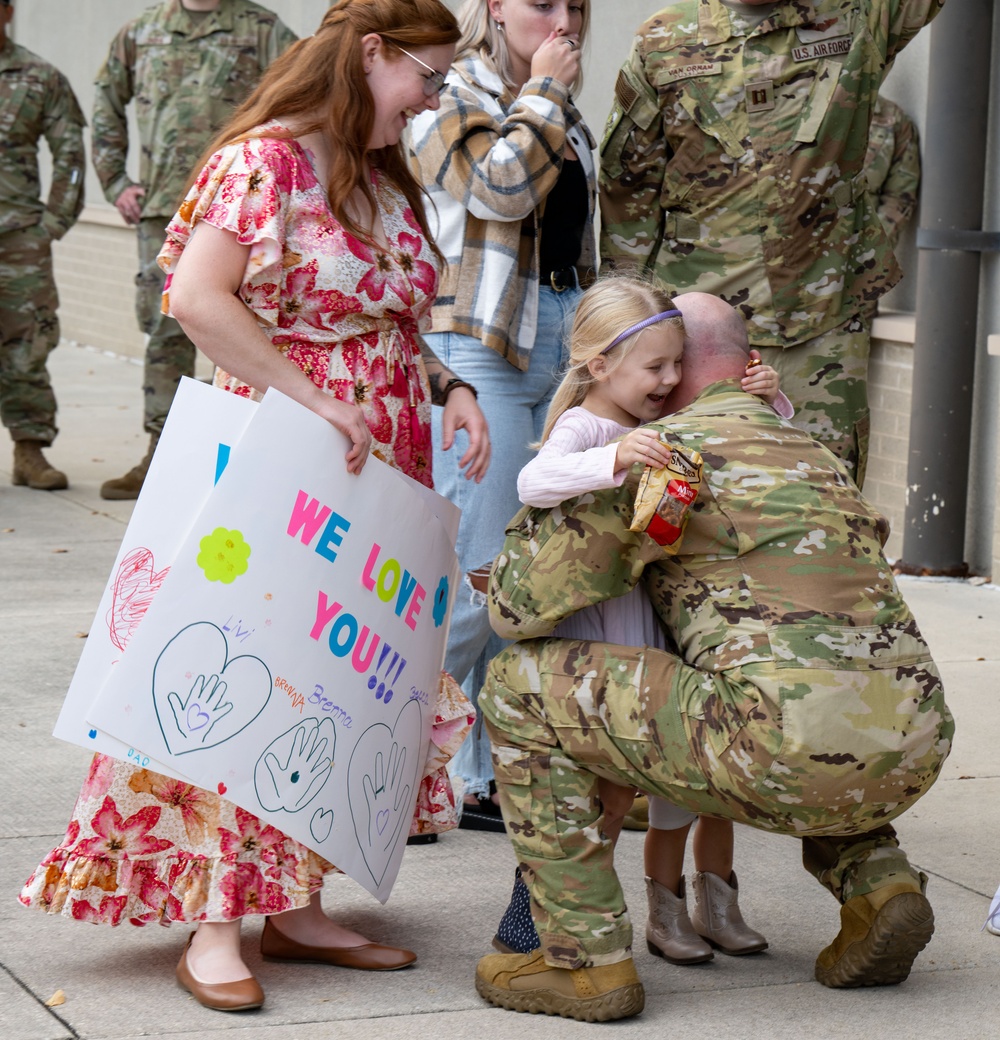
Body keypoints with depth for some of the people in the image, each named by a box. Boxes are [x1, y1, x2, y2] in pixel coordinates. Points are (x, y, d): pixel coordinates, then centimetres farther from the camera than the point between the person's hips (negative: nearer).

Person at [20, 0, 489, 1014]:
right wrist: (315, 399, -23)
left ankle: (295, 906, 16)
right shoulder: (264, 160, -12)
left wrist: (446, 387, 3)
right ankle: (214, 925, -3)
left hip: (376, 482, 9)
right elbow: (197, 297, -23)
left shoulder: (385, 179, 15)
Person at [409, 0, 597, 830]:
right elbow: (501, 187, -21)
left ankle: (483, 775, 13)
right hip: (477, 349, -7)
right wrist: (539, 91, -8)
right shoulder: (452, 99, -2)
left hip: (558, 353, 7)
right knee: (479, 575, -11)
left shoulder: (567, 117, 20)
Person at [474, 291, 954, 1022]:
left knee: (521, 688, 5)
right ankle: (877, 884, 18)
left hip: (794, 757, -8)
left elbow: (519, 605, 5)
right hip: (913, 764, 8)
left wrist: (540, 508, 27)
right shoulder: (818, 457, 28)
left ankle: (589, 959, 3)